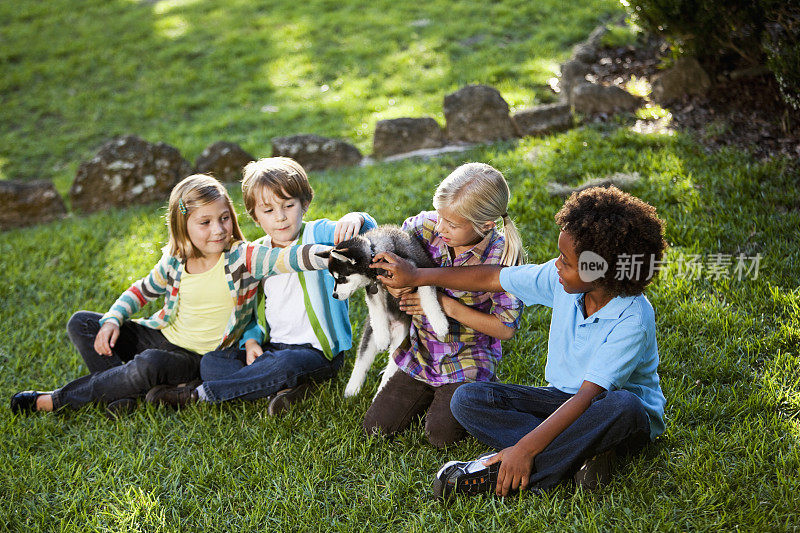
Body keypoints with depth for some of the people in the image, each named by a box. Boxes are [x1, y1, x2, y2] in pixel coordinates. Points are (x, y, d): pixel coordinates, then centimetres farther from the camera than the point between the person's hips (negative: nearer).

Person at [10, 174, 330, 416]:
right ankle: (122, 393, -16)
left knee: (148, 365, -36)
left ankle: (59, 400, -16)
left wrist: (330, 253, -54)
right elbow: (143, 290, 14)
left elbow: (286, 258, -35)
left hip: (196, 358, -6)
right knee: (80, 324, 0)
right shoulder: (174, 262, -4)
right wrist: (112, 320, -2)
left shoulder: (243, 258, -18)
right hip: (161, 336, 6)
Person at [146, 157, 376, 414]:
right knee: (210, 361, -12)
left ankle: (198, 393, -20)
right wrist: (251, 339, -4)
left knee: (286, 363, -37)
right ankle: (288, 386, -26)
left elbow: (369, 230, -24)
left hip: (319, 352, -6)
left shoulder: (317, 235, -9)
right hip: (274, 346, 6)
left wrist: (354, 219, -48)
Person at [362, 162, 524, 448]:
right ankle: (431, 392, 24)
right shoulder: (425, 226, -12)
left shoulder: (501, 256, -21)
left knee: (441, 435, -17)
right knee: (376, 427, -1)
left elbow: (506, 327, -16)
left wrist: (448, 306, -22)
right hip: (420, 355, 4)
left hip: (467, 361, -4)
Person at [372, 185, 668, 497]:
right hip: (562, 399, 6)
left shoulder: (632, 320, -28)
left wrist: (526, 448, -38)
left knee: (622, 405, -44)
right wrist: (416, 277, 4)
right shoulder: (561, 279, -9)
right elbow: (492, 278, 2)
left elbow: (588, 395, -33)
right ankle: (575, 454, -27)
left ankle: (502, 473, -34)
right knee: (467, 399, -14)